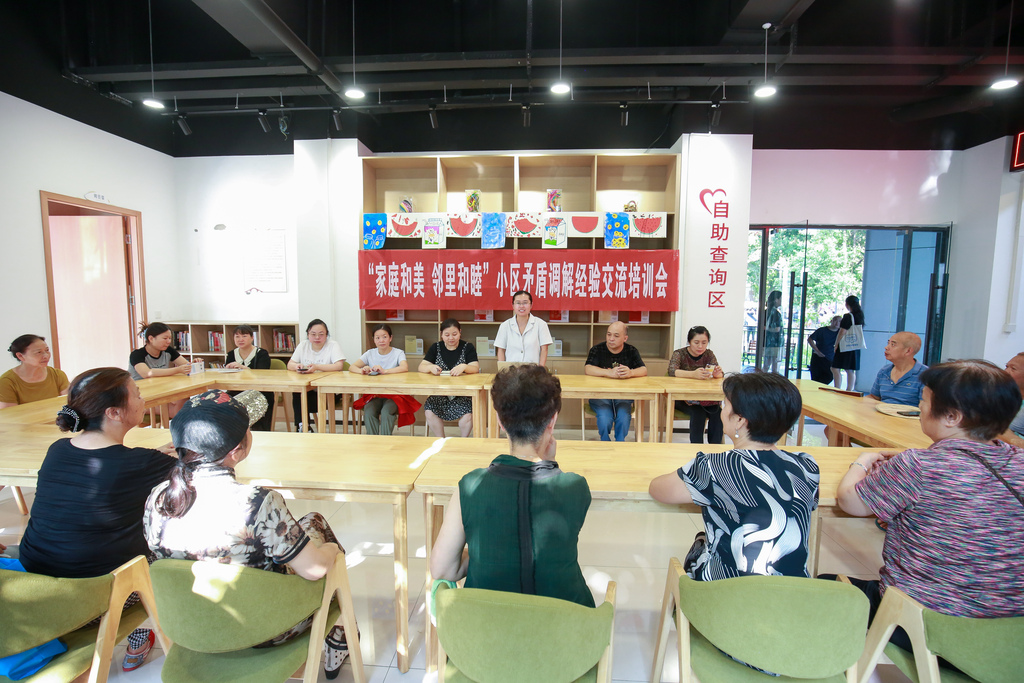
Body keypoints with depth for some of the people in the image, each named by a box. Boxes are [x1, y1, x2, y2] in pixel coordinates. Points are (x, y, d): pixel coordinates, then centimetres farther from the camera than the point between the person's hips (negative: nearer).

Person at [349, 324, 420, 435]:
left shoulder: (398, 353, 0)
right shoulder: (370, 354, 10)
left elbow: (405, 368, -20)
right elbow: (352, 367, 1)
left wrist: (384, 371, -34)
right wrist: (362, 371, -23)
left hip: (393, 394, -3)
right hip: (373, 394, 3)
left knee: (386, 412, -30)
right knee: (369, 412, -26)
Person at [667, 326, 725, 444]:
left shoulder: (709, 354, 8)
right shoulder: (679, 354, -4)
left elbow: (721, 375, -2)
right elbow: (672, 371, -24)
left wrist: (717, 373, -29)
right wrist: (693, 374, -41)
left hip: (705, 397, 4)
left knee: (717, 412, -25)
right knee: (698, 411, -31)